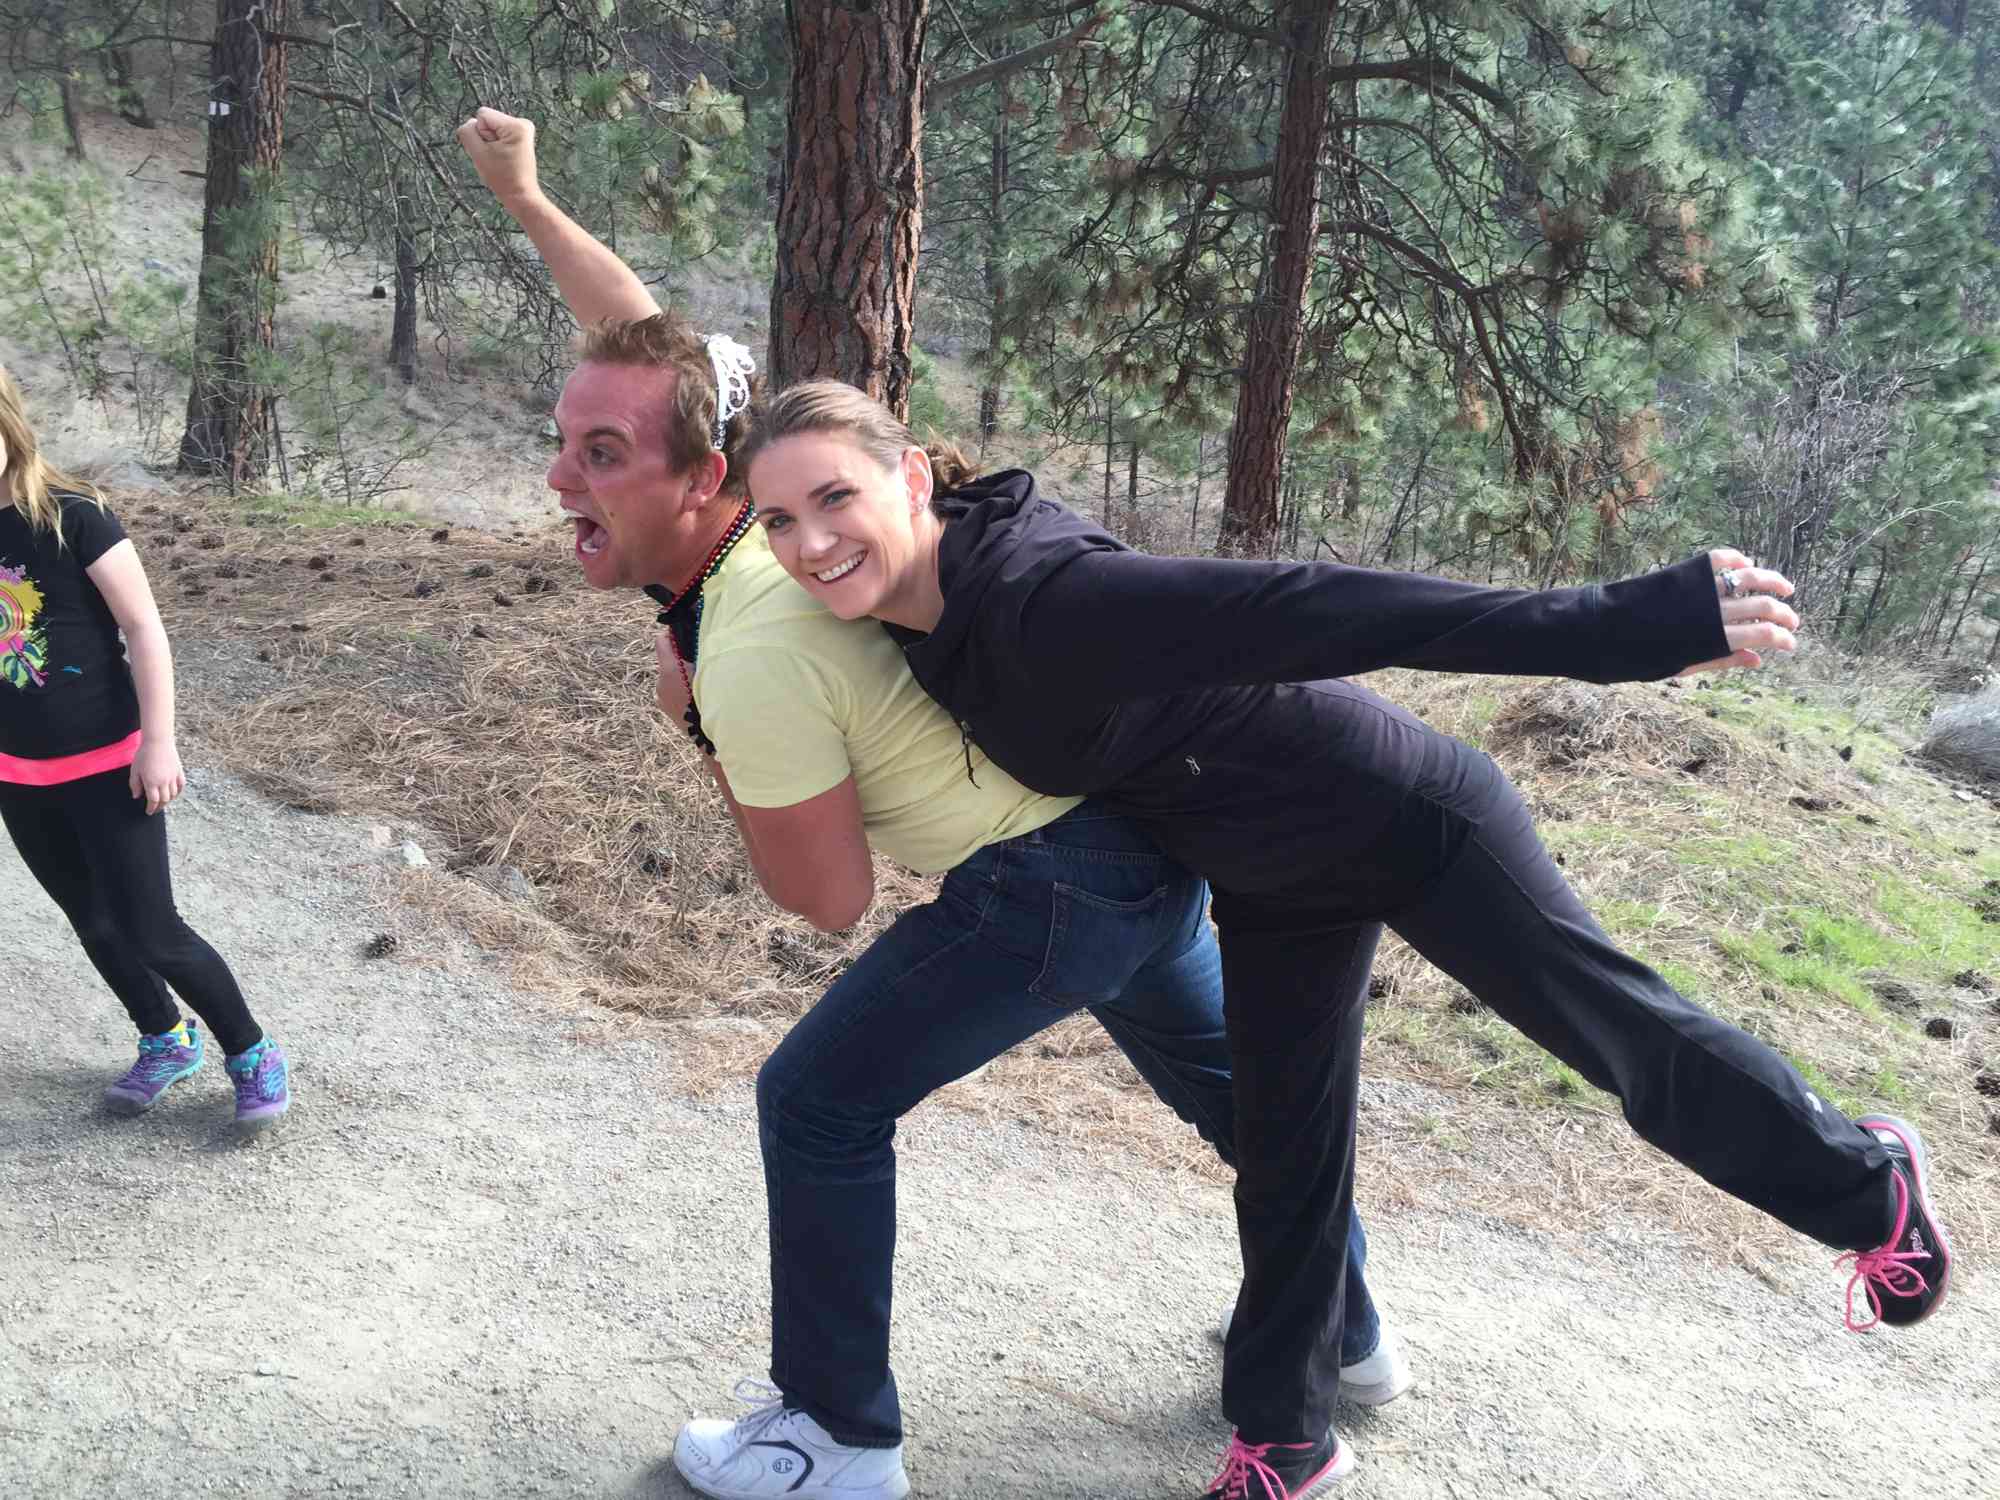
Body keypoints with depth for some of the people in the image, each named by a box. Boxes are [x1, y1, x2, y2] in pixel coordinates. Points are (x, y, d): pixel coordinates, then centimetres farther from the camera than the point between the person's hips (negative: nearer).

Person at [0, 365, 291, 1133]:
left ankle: (252, 1053, 17)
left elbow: (143, 628, -14)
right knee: (93, 924, 17)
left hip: (106, 764, -5)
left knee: (151, 932, -2)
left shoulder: (73, 517, -17)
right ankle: (167, 1041, 37)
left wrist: (158, 743, -14)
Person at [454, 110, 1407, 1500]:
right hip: (1142, 826, 9)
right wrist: (525, 196, 24)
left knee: (822, 1101, 2)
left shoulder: (754, 654, -26)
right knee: (1225, 1076, 26)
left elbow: (832, 898, -16)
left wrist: (698, 725, -9)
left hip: (1053, 889, -9)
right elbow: (646, 333, 16)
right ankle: (1348, 1329, 47)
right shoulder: (750, 475, -3)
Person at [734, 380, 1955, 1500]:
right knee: (1285, 1154, 17)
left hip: (1407, 819, -7)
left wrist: (1623, 628, -45)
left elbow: (1311, 611, -43)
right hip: (1279, 879, 8)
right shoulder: (933, 602, -10)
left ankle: (1862, 1181, 38)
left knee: (1619, 1029, 8)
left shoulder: (1043, 600, -37)